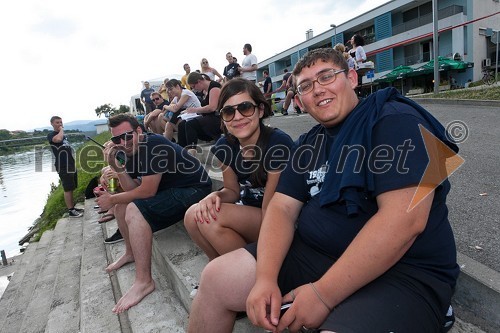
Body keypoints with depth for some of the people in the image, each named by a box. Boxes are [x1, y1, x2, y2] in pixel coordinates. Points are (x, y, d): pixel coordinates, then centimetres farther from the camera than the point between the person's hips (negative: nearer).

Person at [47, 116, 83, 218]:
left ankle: (73, 207, 24)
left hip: (71, 165, 8)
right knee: (67, 189, -5)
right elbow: (58, 139, -31)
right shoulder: (51, 135, -6)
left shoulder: (64, 135, 18)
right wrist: (61, 130, -12)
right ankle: (70, 211, 0)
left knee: (71, 188, 14)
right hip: (63, 167, -8)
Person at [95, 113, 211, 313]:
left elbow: (147, 191, -21)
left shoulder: (153, 145, -19)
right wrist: (116, 166, -9)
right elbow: (132, 189, 3)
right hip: (172, 191, 10)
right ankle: (131, 253, 30)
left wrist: (112, 199, -8)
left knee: (134, 211, -26)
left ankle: (144, 281, -18)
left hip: (195, 191, -10)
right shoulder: (133, 152, 9)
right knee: (122, 203, 14)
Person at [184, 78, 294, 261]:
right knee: (194, 216, -18)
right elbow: (233, 190, 7)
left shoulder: (278, 144, -24)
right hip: (247, 212, 6)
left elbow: (270, 209, -19)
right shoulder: (224, 146, -6)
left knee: (212, 218, -25)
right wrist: (216, 196, -16)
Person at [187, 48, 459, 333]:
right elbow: (282, 207, 3)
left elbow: (405, 219, -22)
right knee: (216, 278, -1)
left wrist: (323, 293, -21)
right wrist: (265, 277, -13)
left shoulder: (396, 120, -11)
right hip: (314, 252, 6)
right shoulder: (309, 144, 11)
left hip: (403, 269, -5)